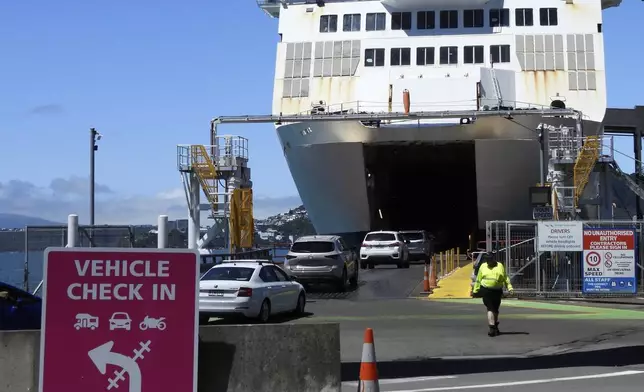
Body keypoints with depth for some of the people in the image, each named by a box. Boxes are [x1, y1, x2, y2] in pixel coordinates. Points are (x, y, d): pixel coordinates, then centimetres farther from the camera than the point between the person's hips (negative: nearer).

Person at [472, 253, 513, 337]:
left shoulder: (500, 266, 6)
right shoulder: (483, 266, 6)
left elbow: (505, 278, 10)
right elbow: (478, 279, 11)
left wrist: (509, 287, -1)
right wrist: (475, 290, 10)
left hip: (497, 291, 2)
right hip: (486, 291, -1)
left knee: (496, 310, 10)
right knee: (490, 309, -11)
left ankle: (495, 327, 26)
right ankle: (492, 328, -14)